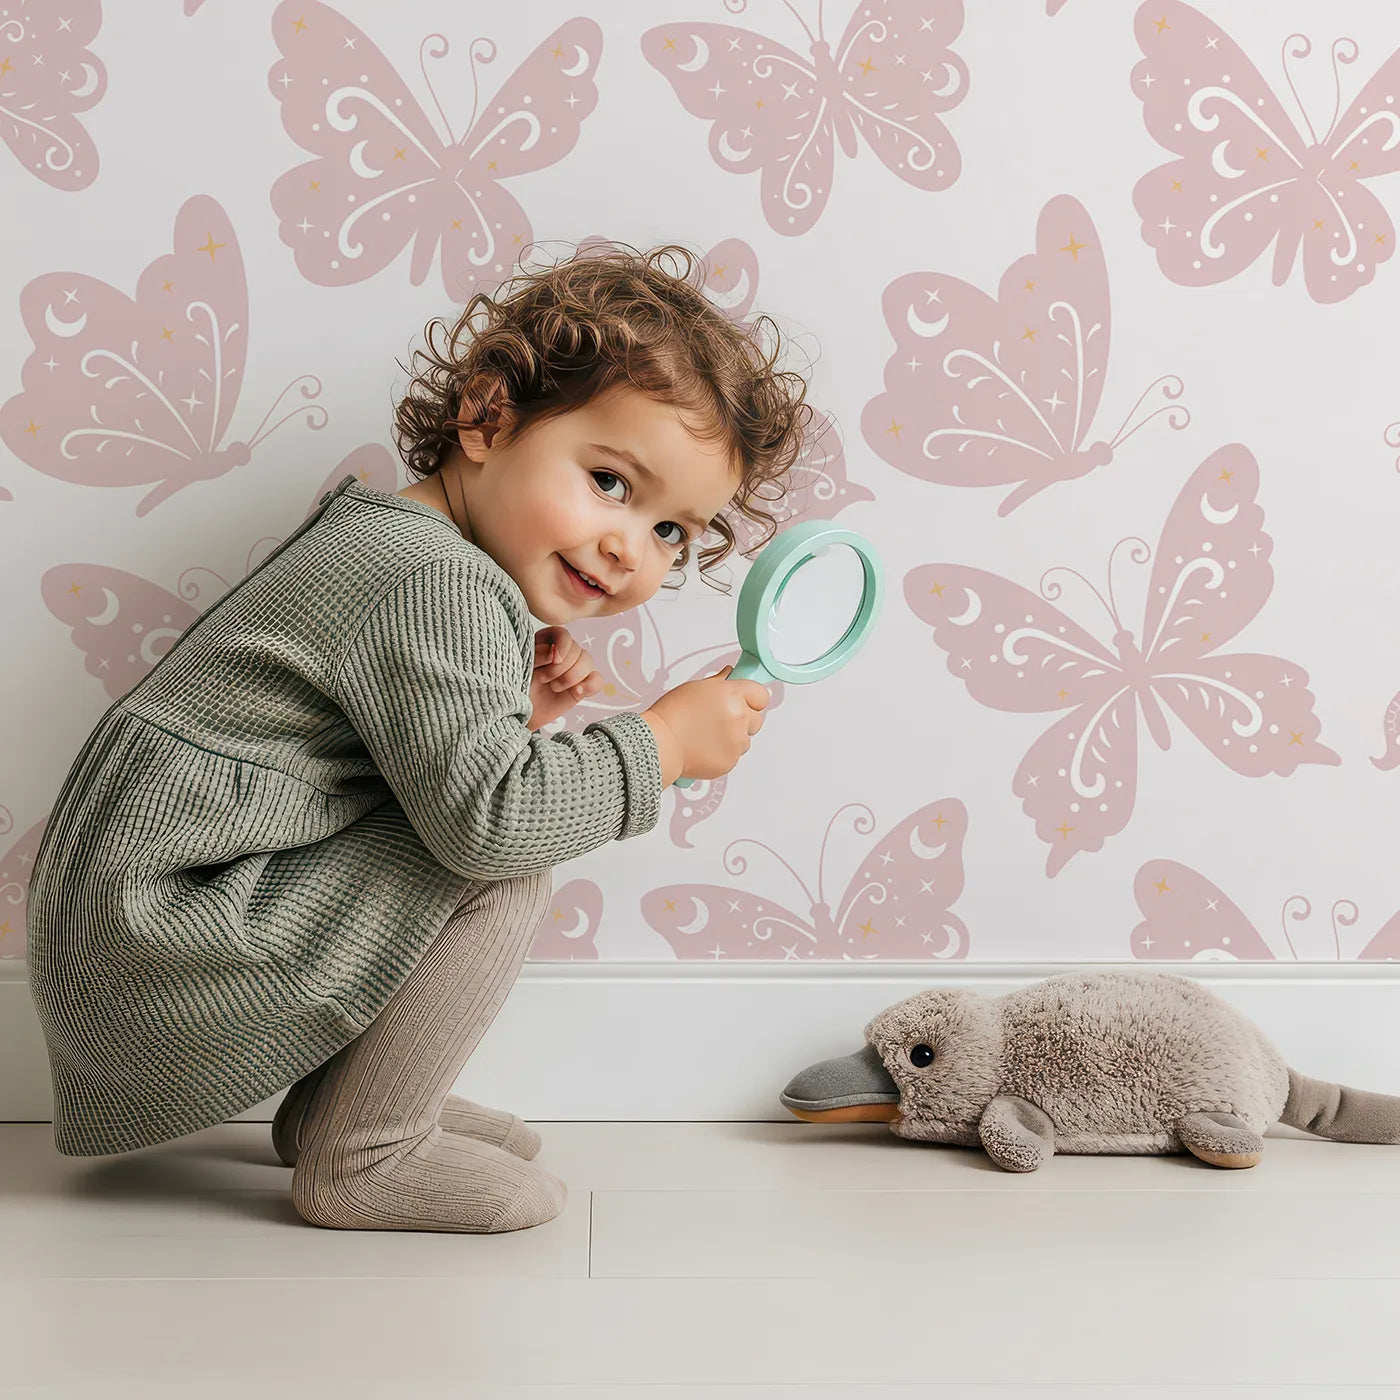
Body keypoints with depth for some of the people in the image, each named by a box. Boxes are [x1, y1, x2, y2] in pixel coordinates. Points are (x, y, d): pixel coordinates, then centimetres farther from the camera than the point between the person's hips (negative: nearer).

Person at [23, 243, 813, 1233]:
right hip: (152, 949, -10)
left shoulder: (376, 527, 13)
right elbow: (487, 816, -27)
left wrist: (506, 709, 4)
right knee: (508, 868, -17)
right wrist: (663, 742, -15)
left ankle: (327, 1101, 19)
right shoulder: (442, 589, -20)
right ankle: (361, 1158, -5)